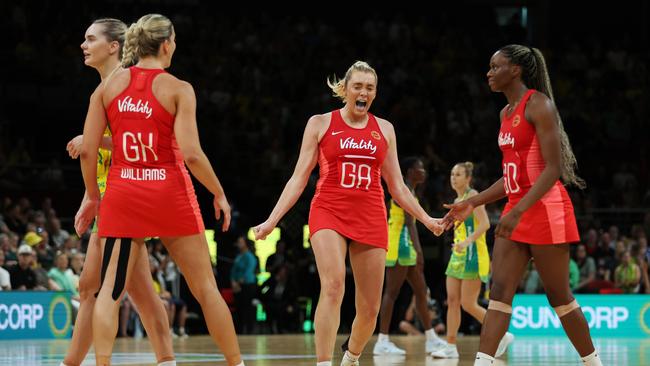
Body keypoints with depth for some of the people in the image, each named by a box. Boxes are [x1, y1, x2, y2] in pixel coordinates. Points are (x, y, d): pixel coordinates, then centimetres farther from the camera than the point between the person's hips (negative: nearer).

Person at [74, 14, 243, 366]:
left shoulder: (108, 86, 3)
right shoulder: (178, 89, -6)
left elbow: (87, 150, 0)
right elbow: (191, 154, -14)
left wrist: (92, 196, 13)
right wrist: (219, 194, -1)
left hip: (122, 193, 2)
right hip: (170, 193, -2)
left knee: (110, 290, 2)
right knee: (206, 288, 8)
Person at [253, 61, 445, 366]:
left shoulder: (384, 129, 12)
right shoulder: (320, 124, 5)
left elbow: (397, 187, 17)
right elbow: (298, 179, 4)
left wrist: (427, 219, 11)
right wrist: (272, 220, -4)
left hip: (370, 219, 3)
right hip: (329, 213, -3)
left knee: (370, 309, 3)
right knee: (333, 286, -28)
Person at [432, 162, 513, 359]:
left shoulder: (472, 196, -10)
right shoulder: (457, 200, 16)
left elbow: (485, 223, -22)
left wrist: (467, 241, -33)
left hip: (473, 256, -9)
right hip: (458, 255, 9)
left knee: (468, 304, -8)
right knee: (452, 300, 1)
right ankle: (450, 347, 1)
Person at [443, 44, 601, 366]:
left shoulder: (538, 104, -12)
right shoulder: (506, 113, 15)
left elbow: (553, 168, -19)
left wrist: (518, 212, -26)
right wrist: (472, 203, 14)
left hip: (546, 210, -8)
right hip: (516, 212, 9)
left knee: (559, 296, -1)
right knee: (499, 290, -2)